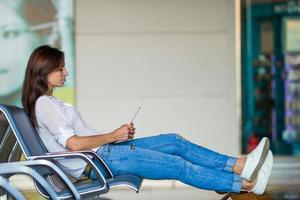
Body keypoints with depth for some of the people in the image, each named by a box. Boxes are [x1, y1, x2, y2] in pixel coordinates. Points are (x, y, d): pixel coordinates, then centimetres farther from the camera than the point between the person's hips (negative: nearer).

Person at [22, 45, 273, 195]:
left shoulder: (50, 102, 18)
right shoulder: (43, 104, -12)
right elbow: (73, 143, -21)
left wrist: (117, 135, 4)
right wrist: (113, 136, -11)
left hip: (102, 151, 10)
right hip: (96, 161, -10)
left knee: (175, 142, 2)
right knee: (179, 166, -13)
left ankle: (240, 165, -2)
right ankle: (247, 184, -8)